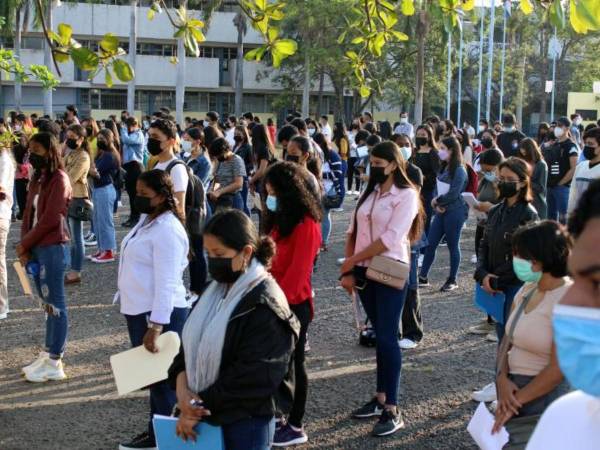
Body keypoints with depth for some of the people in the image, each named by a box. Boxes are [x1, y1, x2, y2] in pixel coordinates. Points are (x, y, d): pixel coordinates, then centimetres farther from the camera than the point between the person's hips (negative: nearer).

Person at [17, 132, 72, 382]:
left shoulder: (59, 179, -12)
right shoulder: (38, 178, 15)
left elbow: (50, 219, -18)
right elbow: (29, 214, 13)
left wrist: (24, 244, -10)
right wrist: (24, 247, 0)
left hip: (52, 248, -9)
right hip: (37, 248, 9)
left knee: (55, 304, -3)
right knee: (48, 303, 14)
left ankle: (55, 363, 2)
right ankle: (48, 354, 22)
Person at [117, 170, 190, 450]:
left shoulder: (167, 230, -21)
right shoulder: (146, 220, 10)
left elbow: (166, 283, -26)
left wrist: (155, 326, -29)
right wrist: (132, 307, 23)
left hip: (159, 314, -10)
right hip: (139, 310, 10)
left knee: (161, 377, 2)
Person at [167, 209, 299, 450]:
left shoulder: (266, 306, -17)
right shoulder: (215, 291, 7)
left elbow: (251, 377, -20)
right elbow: (190, 343, 9)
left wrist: (202, 405, -14)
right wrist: (182, 386, -9)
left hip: (247, 422, -7)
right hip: (207, 414, 7)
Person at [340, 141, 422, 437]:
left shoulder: (406, 195, -8)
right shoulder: (369, 192, 13)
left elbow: (390, 240, -18)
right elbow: (354, 231, 9)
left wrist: (351, 261, -12)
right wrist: (349, 270, -3)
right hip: (365, 271, 6)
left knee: (387, 338, -7)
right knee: (379, 335, 13)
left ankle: (392, 411, -2)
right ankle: (380, 399, 20)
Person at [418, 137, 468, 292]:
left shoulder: (459, 170, -14)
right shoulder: (443, 168, 10)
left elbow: (453, 194, -19)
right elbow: (437, 188, 9)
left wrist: (437, 201, -6)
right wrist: (437, 205, -8)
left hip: (455, 212, -8)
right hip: (441, 211, 8)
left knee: (453, 246, 4)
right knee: (430, 243, 8)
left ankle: (452, 280, 16)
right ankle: (423, 277, 16)